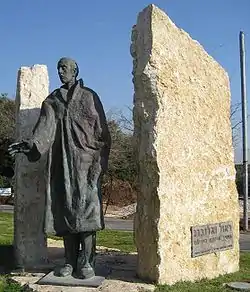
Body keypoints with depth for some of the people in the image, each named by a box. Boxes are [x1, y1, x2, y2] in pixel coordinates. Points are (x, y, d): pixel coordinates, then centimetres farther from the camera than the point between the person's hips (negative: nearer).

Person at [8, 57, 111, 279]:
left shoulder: (89, 96, 8)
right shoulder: (52, 101, 15)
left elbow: (101, 130, 3)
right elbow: (45, 127, -2)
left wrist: (100, 160, -8)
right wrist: (31, 145, -22)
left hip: (85, 159, -3)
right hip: (61, 161, 3)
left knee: (85, 206, -11)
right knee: (65, 209, 0)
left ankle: (86, 262, -7)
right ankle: (70, 261, 6)